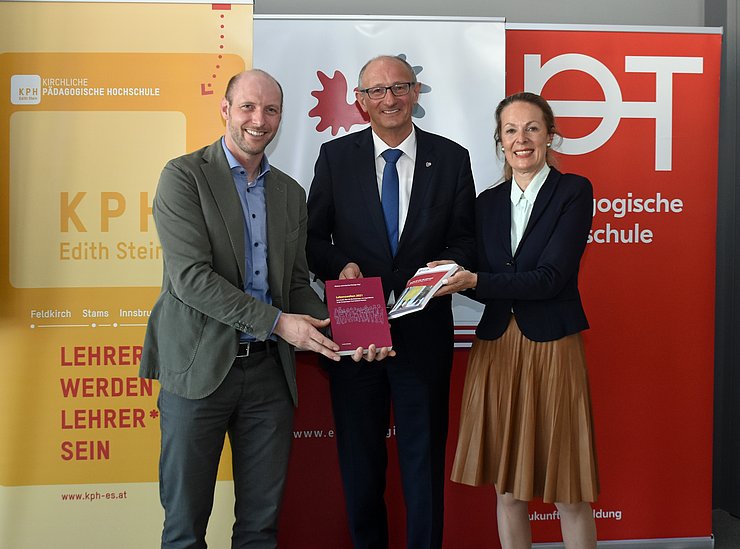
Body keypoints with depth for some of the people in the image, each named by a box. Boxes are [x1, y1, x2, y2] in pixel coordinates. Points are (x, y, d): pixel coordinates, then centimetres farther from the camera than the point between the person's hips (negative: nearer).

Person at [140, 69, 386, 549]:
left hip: (269, 368, 5)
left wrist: (332, 331, -5)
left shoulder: (291, 193, 13)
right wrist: (277, 322, -19)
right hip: (201, 366, -4)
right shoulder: (184, 176, -5)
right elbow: (190, 277, -15)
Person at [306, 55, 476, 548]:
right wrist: (339, 265, -16)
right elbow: (314, 237, 4)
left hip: (424, 328, 0)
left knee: (424, 456, 11)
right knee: (359, 457, 15)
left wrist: (449, 265, -16)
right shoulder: (335, 157, 2)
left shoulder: (451, 158, 2)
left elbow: (465, 238, 5)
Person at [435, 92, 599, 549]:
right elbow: (486, 284, 12)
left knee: (568, 493, 4)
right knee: (507, 488, 11)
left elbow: (550, 278, -14)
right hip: (496, 350, 4)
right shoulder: (488, 202, 11)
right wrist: (454, 278, -7)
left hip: (552, 349, -4)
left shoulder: (574, 191, -4)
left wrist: (475, 281, -20)